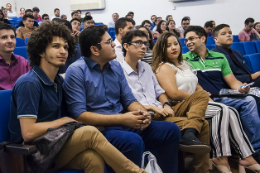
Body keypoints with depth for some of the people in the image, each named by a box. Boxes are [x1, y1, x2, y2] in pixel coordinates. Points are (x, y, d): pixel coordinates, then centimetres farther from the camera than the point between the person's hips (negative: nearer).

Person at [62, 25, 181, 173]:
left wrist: (142, 112, -12)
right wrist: (122, 119, -22)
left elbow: (129, 99, 12)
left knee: (171, 130, -5)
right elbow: (79, 115, -18)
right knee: (133, 141, -35)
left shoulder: (116, 66, 10)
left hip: (123, 123, 7)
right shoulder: (76, 71, -11)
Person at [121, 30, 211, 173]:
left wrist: (166, 105, -1)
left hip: (161, 112, 9)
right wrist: (152, 108, -16)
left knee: (202, 95, -12)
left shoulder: (146, 67, 21)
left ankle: (189, 134, -34)